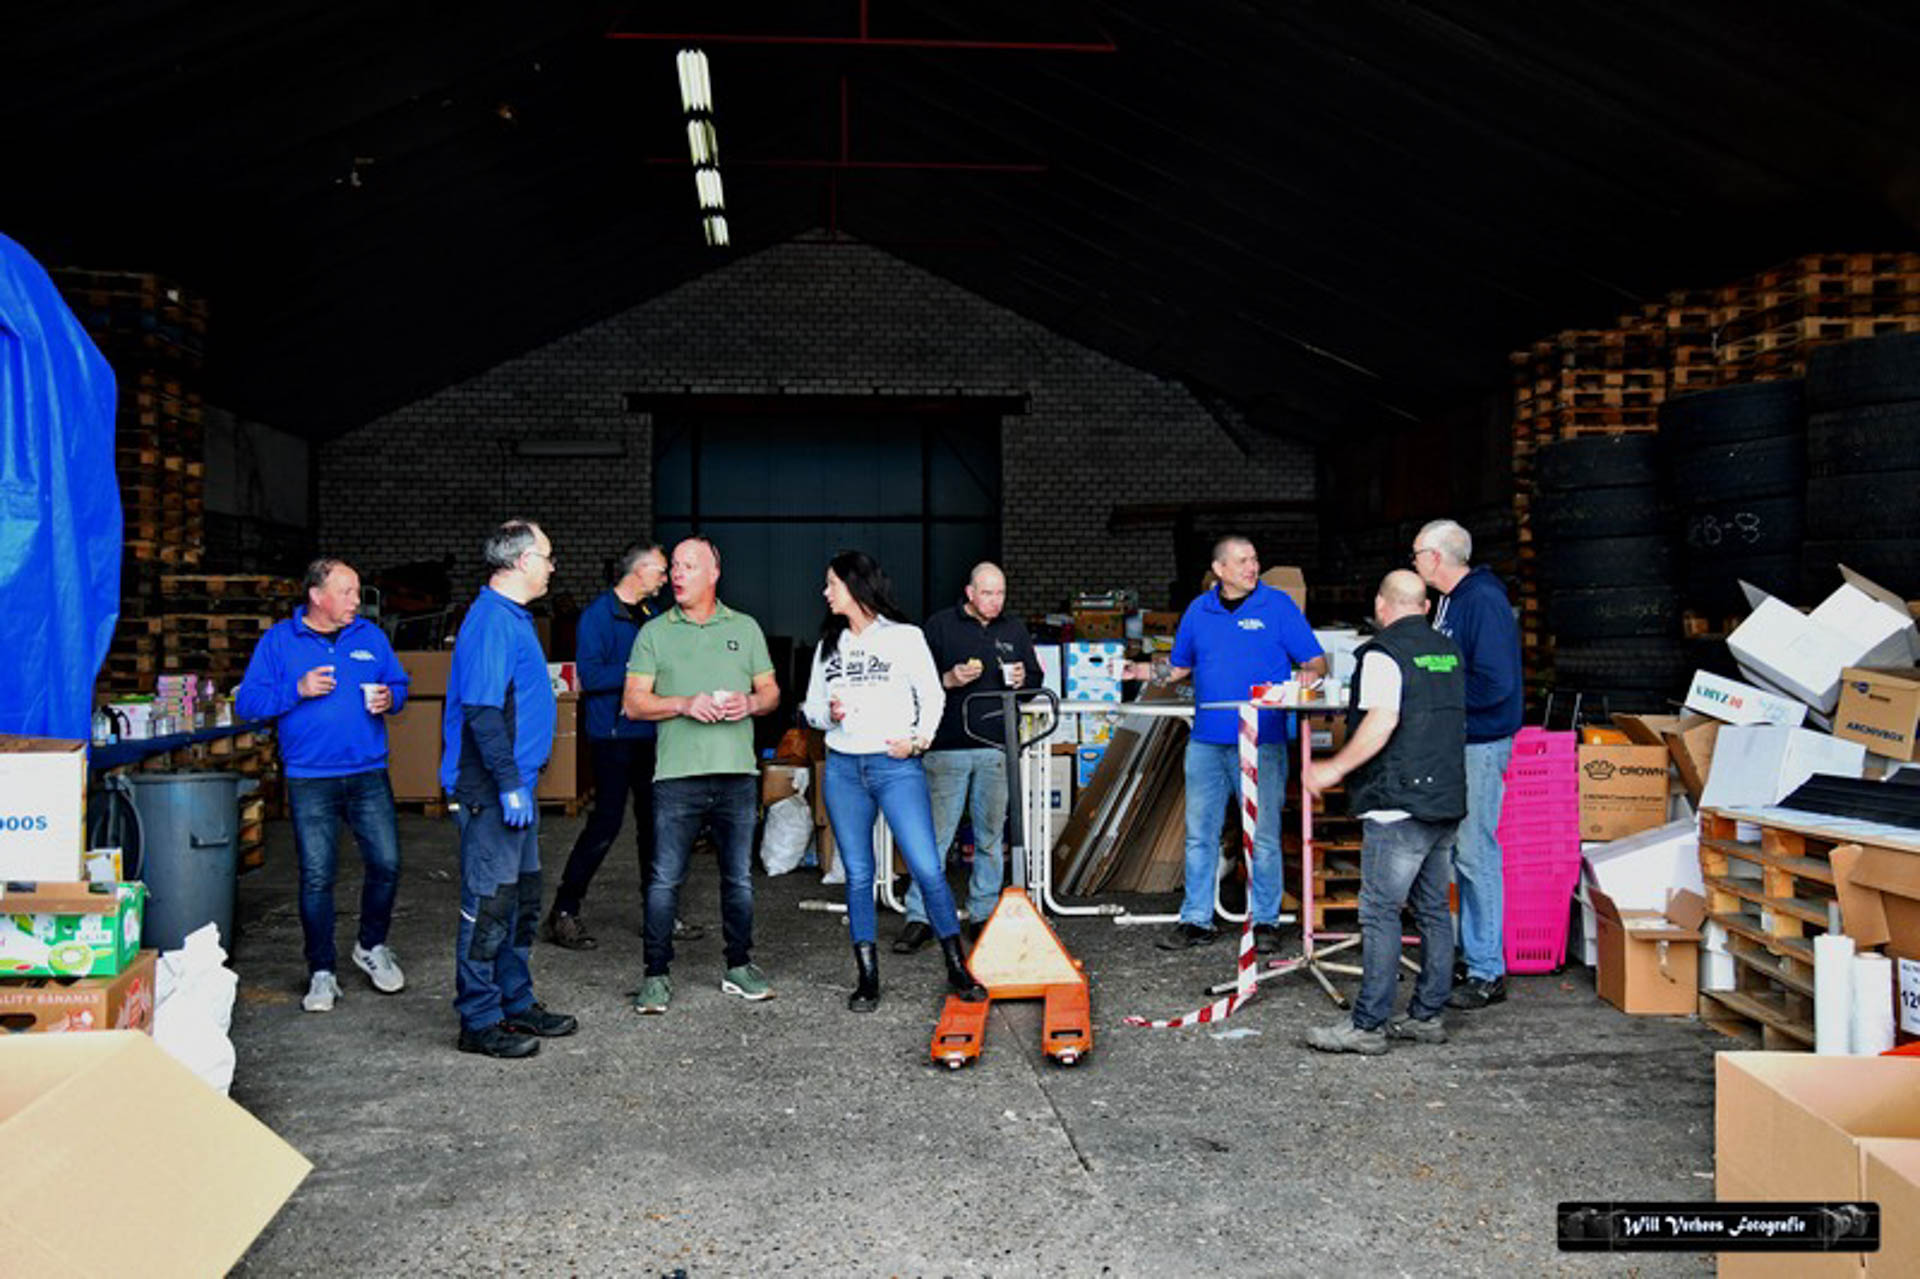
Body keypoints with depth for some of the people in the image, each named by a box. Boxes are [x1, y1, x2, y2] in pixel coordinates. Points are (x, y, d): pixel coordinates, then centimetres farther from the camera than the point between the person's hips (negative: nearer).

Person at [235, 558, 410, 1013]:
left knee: (386, 863, 0)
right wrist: (298, 690, -16)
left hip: (369, 775, 2)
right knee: (316, 877, 0)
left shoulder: (371, 637, 9)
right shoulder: (278, 641, 1)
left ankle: (372, 947, 25)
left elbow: (399, 684, 16)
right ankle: (322, 972, 14)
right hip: (310, 780, -2)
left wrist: (389, 698, -7)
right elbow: (246, 702, -2)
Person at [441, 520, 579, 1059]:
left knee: (522, 901, 17)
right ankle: (480, 1022, 6)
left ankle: (517, 1004, 27)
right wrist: (509, 784, -24)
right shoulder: (493, 620, -17)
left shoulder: (511, 617, 16)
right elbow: (482, 710, -23)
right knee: (489, 906, -3)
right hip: (492, 790, -11)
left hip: (514, 785, 11)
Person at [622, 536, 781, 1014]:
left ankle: (739, 966, 24)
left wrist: (751, 703, -9)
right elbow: (634, 703, 0)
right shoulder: (655, 632, 6)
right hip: (677, 774, -2)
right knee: (665, 880, -2)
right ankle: (657, 975, 9)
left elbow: (771, 691, 14)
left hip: (738, 774, 2)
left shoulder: (745, 629, 12)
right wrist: (685, 705, -15)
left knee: (740, 878, 10)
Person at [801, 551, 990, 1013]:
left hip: (897, 767, -4)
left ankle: (957, 969, 5)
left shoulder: (905, 637, 2)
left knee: (928, 868, -8)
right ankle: (867, 978, 14)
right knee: (858, 875, 6)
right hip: (842, 770, 4)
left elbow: (932, 695, 4)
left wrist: (919, 739, -11)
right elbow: (811, 706, 16)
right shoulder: (829, 644, 14)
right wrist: (829, 714, -6)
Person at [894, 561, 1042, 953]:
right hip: (948, 747, -3)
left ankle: (984, 913, 20)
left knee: (991, 836, 9)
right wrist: (950, 679, -16)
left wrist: (1022, 680, -2)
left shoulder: (1015, 629, 13)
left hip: (997, 748, 4)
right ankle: (919, 917, 4)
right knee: (936, 835, -4)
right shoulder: (940, 626, 2)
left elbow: (1037, 679, 19)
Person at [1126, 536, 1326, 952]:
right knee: (1199, 835, 7)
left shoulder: (1278, 605, 2)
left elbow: (1316, 662, 1)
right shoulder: (1198, 611, 12)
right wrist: (1147, 671, 2)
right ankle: (1196, 920, 16)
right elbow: (1180, 667, 21)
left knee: (1263, 837, 1)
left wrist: (1306, 678, -20)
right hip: (1207, 741, 4)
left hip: (1261, 741, -3)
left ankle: (1265, 921, 13)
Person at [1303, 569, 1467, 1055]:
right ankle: (1427, 1015, 20)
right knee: (1433, 909, 13)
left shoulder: (1383, 654, -11)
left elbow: (1383, 721, -23)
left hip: (1400, 802, -9)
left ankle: (1368, 1025, -4)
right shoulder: (1449, 651, 14)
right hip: (1446, 799, 9)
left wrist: (1335, 768, -17)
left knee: (1380, 911, -6)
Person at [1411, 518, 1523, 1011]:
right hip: (1455, 742, 10)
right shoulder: (1450, 601, 15)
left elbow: (1494, 683, -23)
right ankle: (1474, 956, 26)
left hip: (1481, 745, -10)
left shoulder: (1483, 601, -16)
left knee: (1476, 852, -6)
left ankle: (1488, 973, 3)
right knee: (1463, 853, 15)